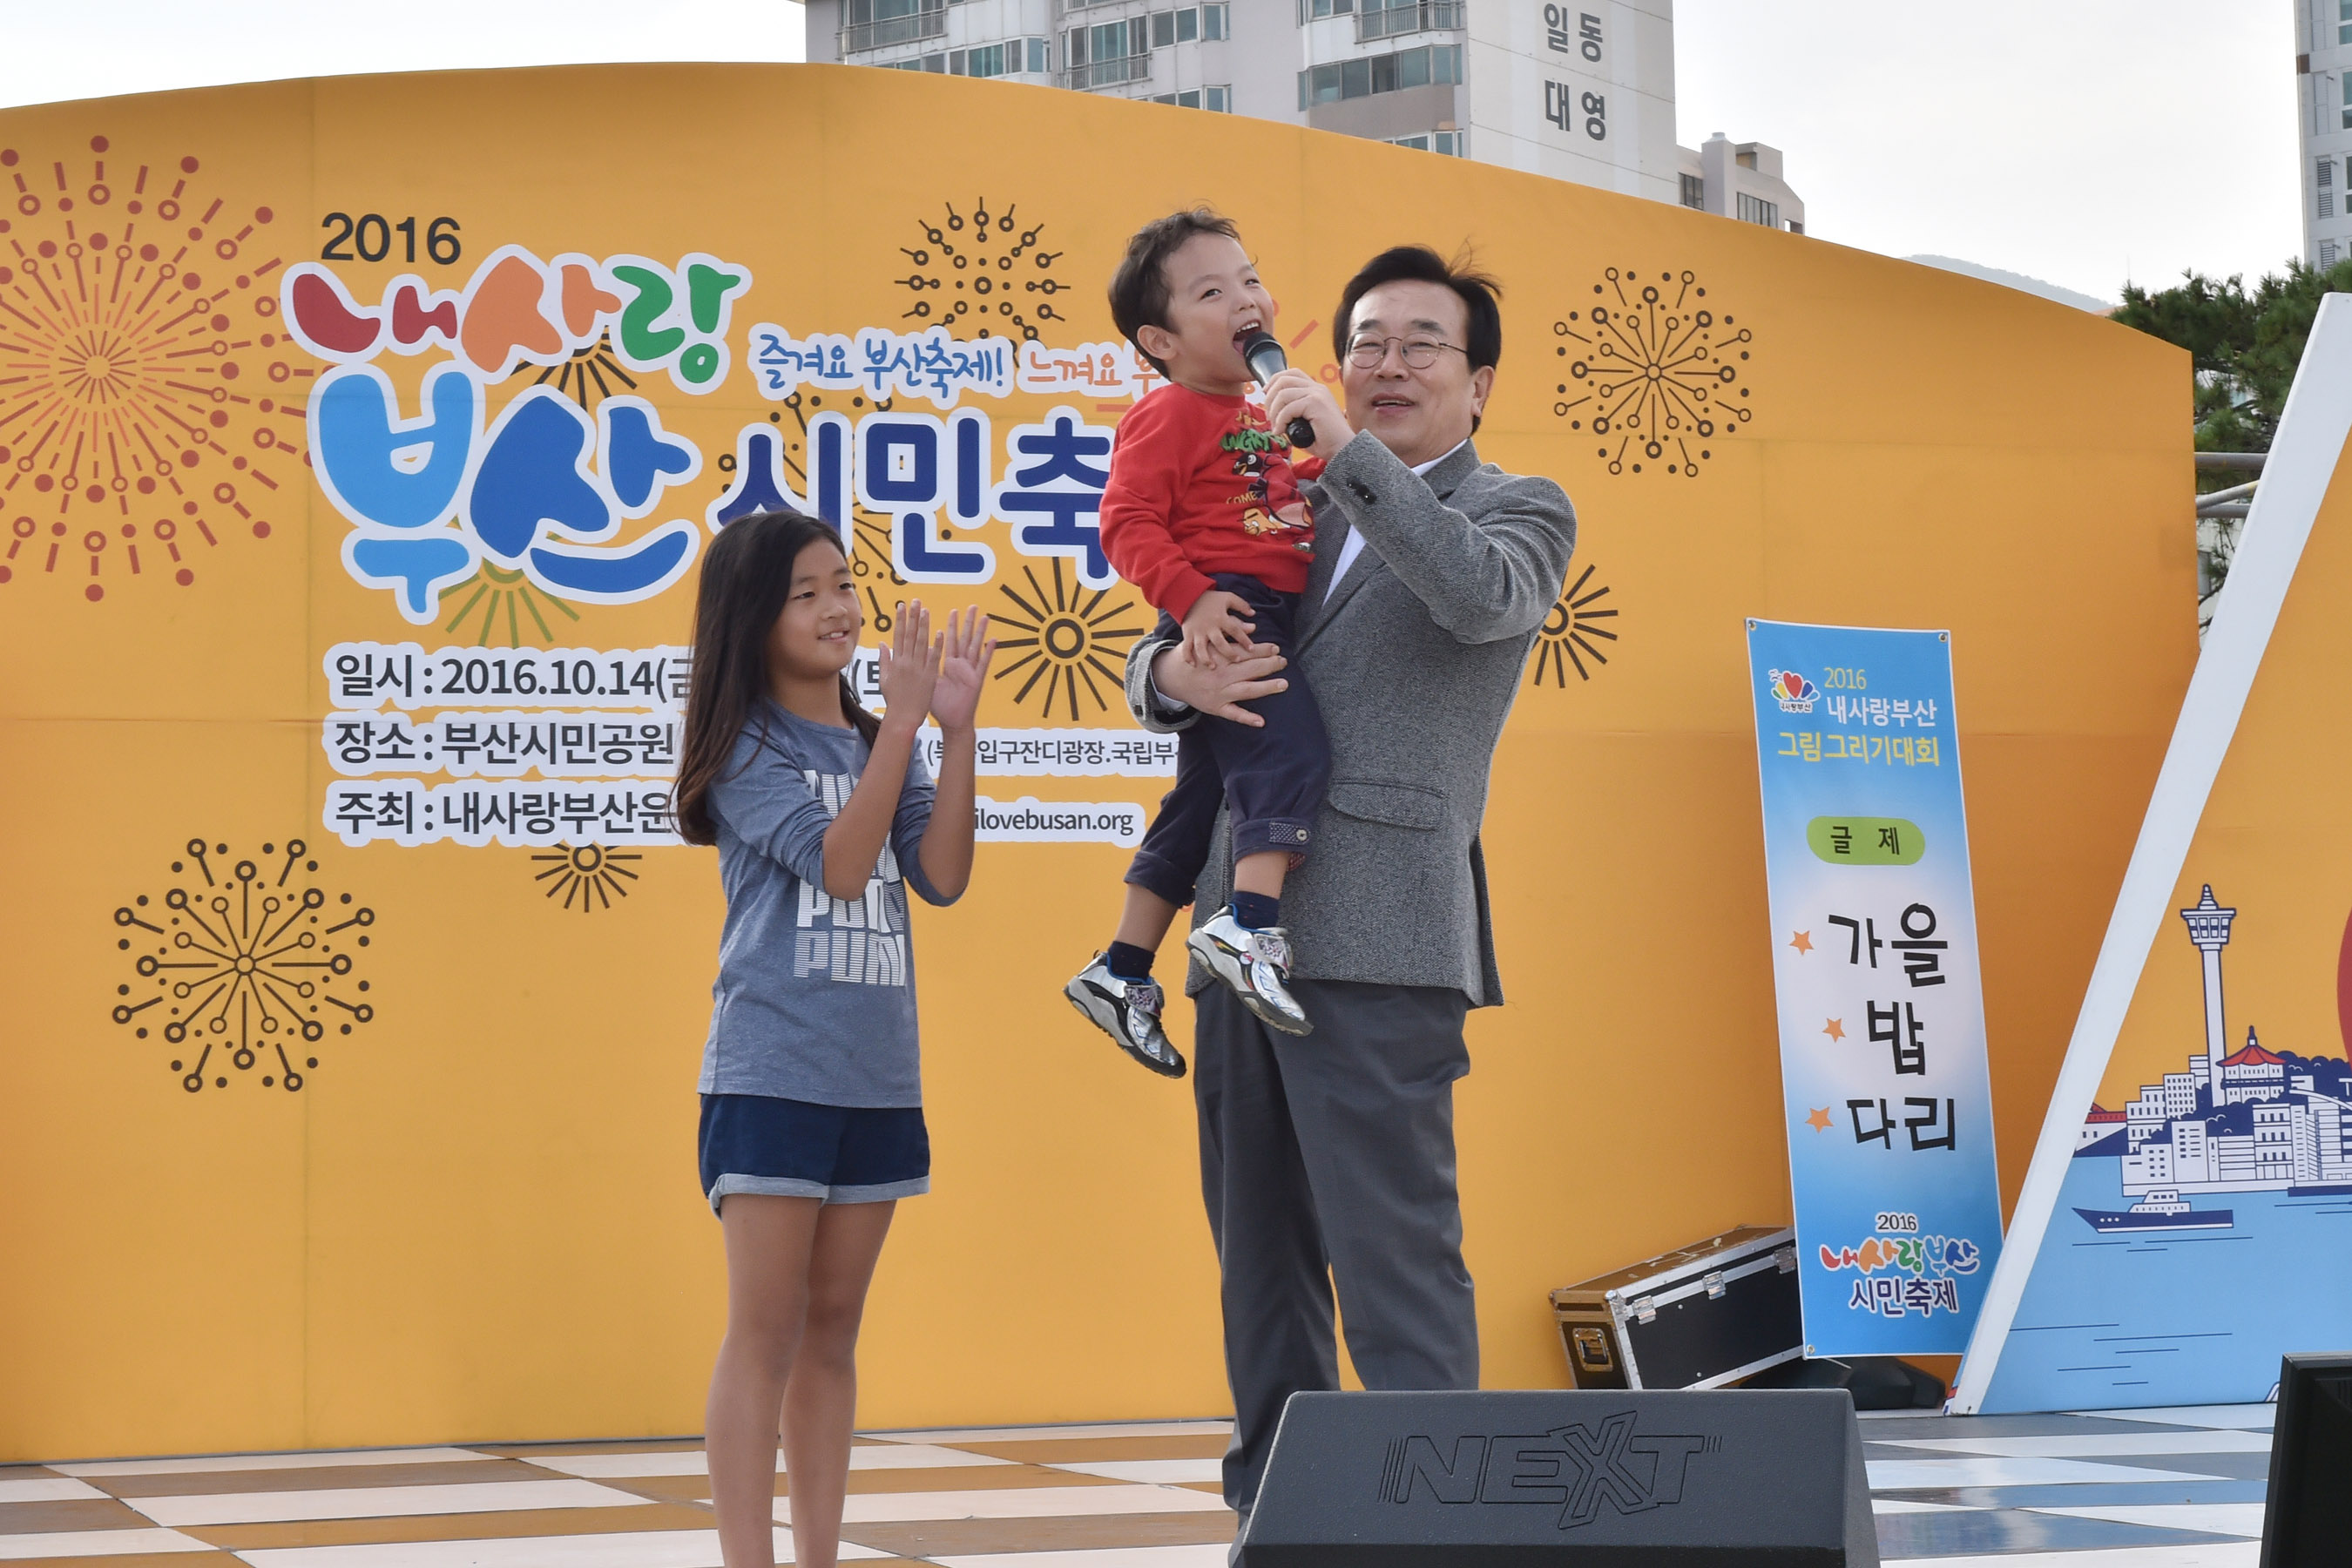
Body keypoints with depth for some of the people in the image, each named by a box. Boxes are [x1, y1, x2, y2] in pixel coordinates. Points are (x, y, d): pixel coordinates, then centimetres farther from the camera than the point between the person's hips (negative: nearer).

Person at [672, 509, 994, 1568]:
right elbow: (840, 862, -16)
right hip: (771, 1072, -6)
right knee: (766, 1333, -6)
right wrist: (905, 722, -18)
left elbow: (941, 875, -1)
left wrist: (956, 731, -8)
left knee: (832, 1332, 9)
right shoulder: (746, 748, -5)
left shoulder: (876, 743, 11)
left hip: (877, 1079, 6)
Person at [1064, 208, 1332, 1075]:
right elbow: (1128, 523, -15)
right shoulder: (1168, 416, -7)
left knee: (1201, 800, 12)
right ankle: (1251, 924, -35)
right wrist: (1191, 598, -25)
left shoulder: (1259, 415, 21)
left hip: (1271, 618, 10)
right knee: (1289, 750, -27)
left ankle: (1122, 972, 19)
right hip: (1224, 620, -9)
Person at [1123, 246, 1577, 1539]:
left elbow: (1483, 597, -19)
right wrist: (1175, 671, -3)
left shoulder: (1518, 509, 5)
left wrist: (1348, 451, -22)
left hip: (1376, 947, -7)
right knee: (1261, 1261, 11)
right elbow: (1155, 657, 21)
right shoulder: (1297, 515, 22)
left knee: (1395, 1259, -11)